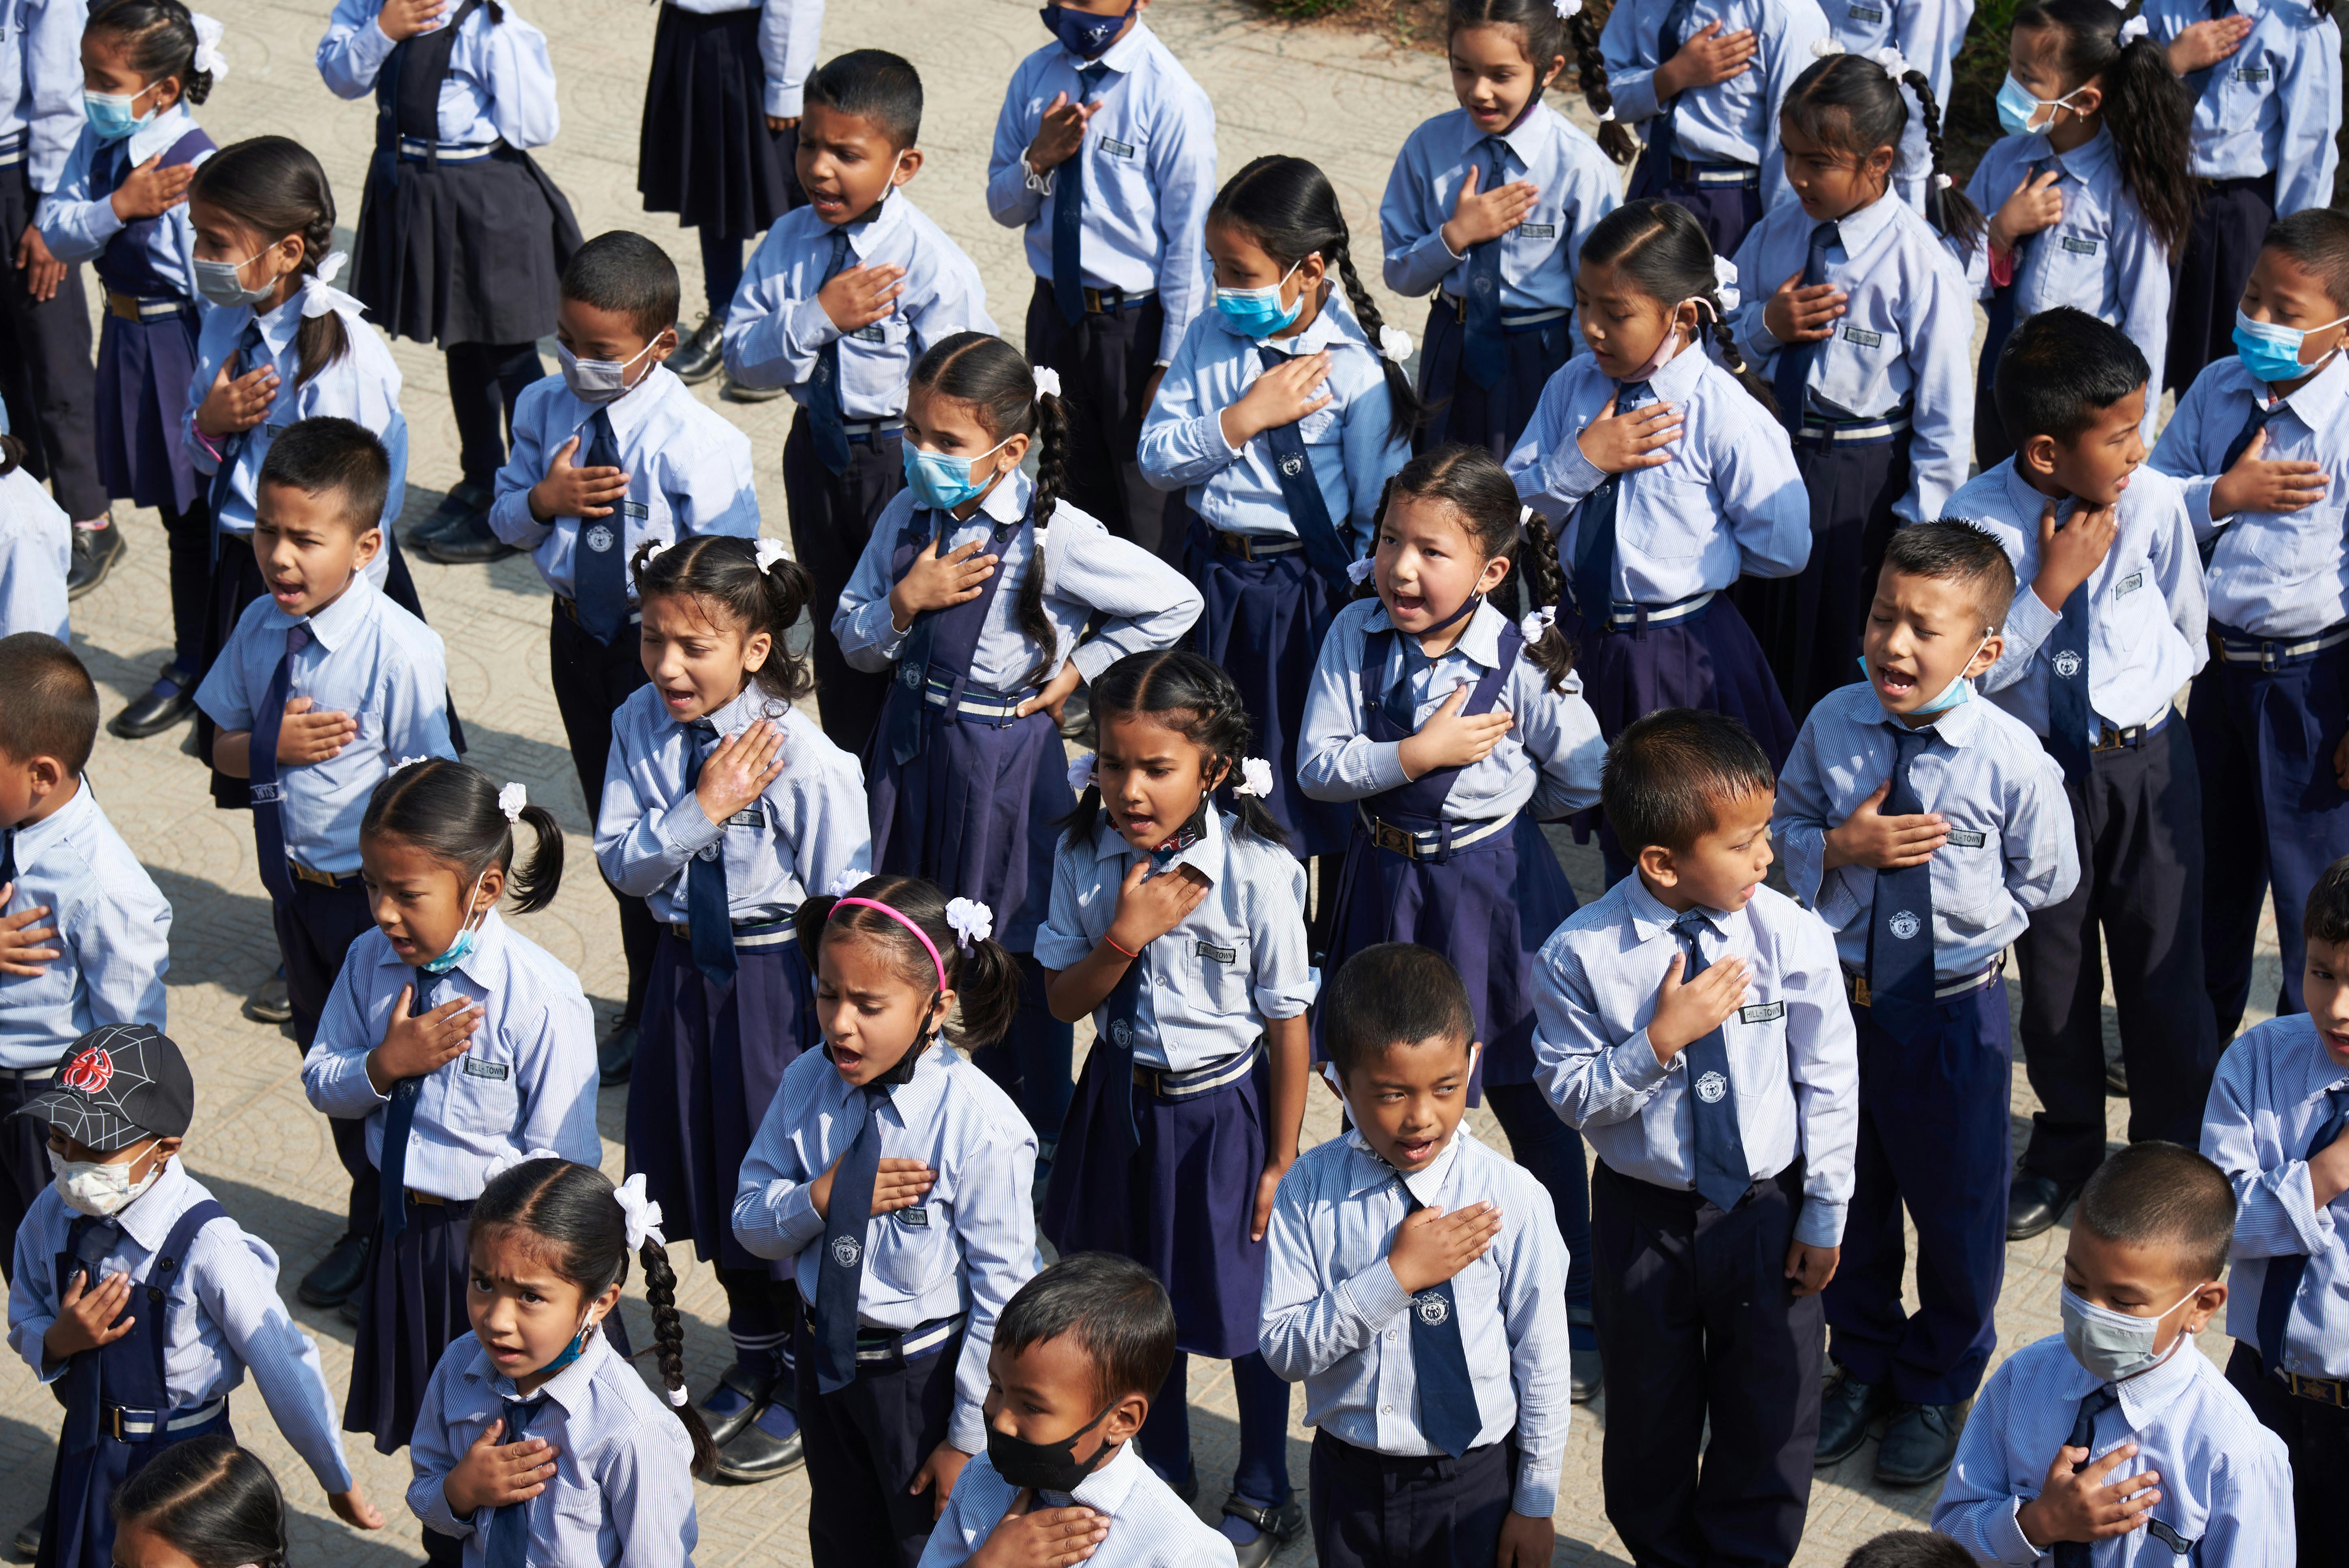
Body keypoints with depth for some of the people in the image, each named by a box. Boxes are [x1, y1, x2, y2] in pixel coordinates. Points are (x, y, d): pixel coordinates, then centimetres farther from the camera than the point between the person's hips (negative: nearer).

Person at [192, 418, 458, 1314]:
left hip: (376, 897, -7)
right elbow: (223, 749, 5)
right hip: (294, 888, 7)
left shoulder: (400, 650, -24)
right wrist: (273, 747, -18)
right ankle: (370, 1227, 46)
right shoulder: (260, 628, -6)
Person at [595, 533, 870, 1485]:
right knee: (711, 1166, 19)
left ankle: (804, 1381, 27)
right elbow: (622, 864, -7)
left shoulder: (802, 756, -22)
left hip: (777, 975, -6)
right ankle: (753, 1356, 41)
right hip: (686, 969, 6)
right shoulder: (640, 727, -6)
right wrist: (702, 809, -23)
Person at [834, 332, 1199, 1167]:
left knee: (1018, 950, 7)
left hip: (1006, 759, -5)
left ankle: (1037, 1132, 24)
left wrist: (1080, 669, -9)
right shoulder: (907, 518, -2)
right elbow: (853, 642, 3)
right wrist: (905, 602, -16)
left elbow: (1176, 604, -12)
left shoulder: (1054, 536, -19)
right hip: (911, 746, 5)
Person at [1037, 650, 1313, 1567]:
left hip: (1222, 1110, -4)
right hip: (1123, 1102, 4)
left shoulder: (1256, 872, -22)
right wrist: (1126, 934, -24)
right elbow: (1064, 1000, -5)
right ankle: (1164, 1473, 44)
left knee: (1245, 1310, 11)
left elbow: (1290, 1024, -13)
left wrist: (1281, 1161, -9)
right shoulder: (1084, 857, -11)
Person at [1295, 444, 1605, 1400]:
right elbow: (1317, 767, -15)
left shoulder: (1524, 661, -18)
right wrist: (1420, 755, -25)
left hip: (1493, 891, -3)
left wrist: (1501, 803, 1)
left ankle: (1573, 1320, 27)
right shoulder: (1355, 638, -10)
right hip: (1385, 888, 3)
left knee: (1534, 1112, 11)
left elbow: (1589, 780, -8)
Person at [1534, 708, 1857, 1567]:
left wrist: (1825, 1215, -2)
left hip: (1767, 1210, 0)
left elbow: (1829, 1082, -5)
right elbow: (1572, 1093, -12)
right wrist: (1660, 1039, -27)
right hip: (1643, 1215, 0)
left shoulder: (1790, 936, -14)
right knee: (1651, 1410, 19)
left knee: (1770, 1412, 13)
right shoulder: (1582, 955, -18)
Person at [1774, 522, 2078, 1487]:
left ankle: (1938, 1387, 38)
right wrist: (1841, 849, -13)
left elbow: (2048, 879, -2)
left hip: (1953, 1009, -3)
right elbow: (1786, 829, 5)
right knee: (1848, 1192, 20)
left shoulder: (2012, 758, -17)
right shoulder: (1831, 726, -9)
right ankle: (1863, 1364, 45)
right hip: (1839, 996, 3)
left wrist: (1969, 915, -7)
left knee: (1956, 1202, 14)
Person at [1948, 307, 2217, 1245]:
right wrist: (2052, 587, -22)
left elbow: (2188, 633, 4)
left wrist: (2140, 697, -1)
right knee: (2052, 966, 15)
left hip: (2146, 760, 0)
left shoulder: (2156, 502, -12)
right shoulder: (1978, 524, -17)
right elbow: (1973, 669, -16)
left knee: (2165, 965, 6)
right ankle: (2064, 1152, 35)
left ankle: (2175, 1158, 27)